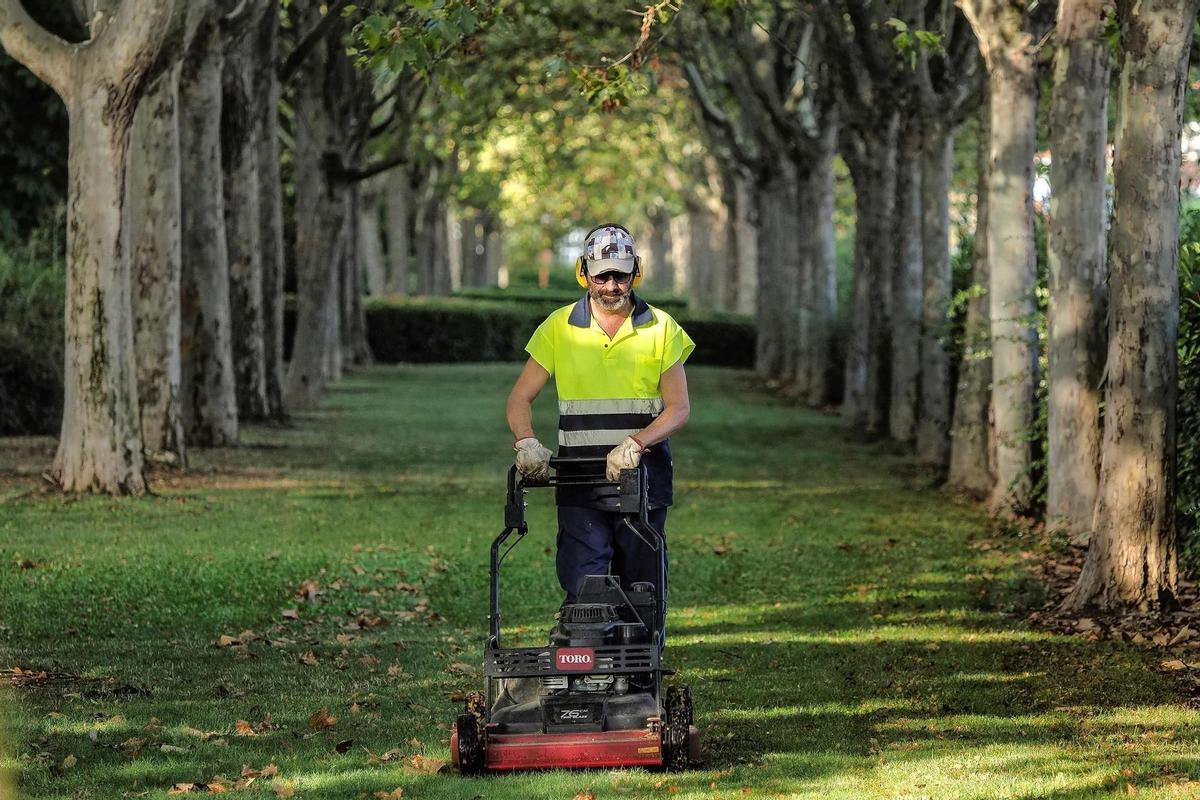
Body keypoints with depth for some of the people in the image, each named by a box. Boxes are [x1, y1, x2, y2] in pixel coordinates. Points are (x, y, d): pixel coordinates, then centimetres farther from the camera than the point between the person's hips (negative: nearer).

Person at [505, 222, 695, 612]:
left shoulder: (661, 329, 4)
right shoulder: (559, 327, 6)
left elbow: (678, 408, -2)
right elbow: (520, 398, 6)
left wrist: (636, 443, -20)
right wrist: (527, 442, -16)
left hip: (643, 480, 0)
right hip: (579, 487, 0)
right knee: (582, 591, -10)